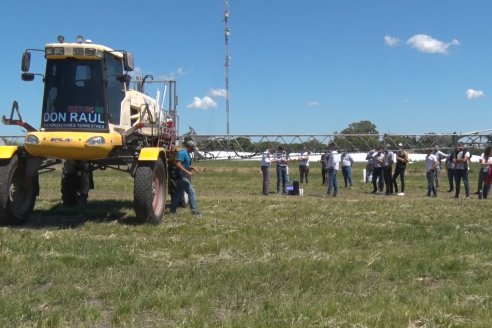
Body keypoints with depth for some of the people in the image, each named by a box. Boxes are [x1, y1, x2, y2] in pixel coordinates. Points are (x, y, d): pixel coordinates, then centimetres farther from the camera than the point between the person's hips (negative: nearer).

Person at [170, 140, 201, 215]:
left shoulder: (187, 153, 16)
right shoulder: (182, 153, -16)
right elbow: (178, 164, -24)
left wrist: (191, 168, 11)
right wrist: (187, 172, -29)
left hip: (183, 176, 10)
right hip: (181, 176, -10)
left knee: (179, 193, 15)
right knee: (191, 191, -13)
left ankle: (173, 209, 24)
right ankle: (194, 210, -13)